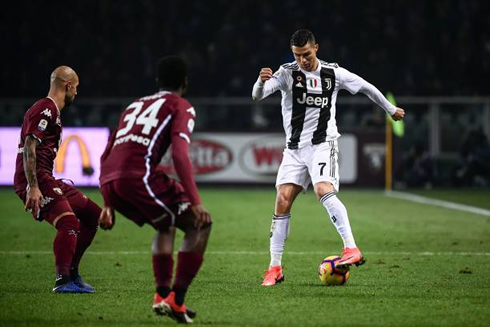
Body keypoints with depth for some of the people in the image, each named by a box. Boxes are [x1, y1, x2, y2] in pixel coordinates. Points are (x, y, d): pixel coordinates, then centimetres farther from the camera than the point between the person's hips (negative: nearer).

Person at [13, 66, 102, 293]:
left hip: (46, 180, 11)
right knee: (69, 222, -25)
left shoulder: (51, 111, 22)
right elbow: (29, 148, -20)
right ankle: (62, 281, -22)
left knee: (92, 215, 11)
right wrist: (33, 187, -27)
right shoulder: (45, 110, -11)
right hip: (35, 180, -11)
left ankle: (71, 274, 14)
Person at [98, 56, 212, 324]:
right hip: (138, 176, -7)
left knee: (166, 226, 29)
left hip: (108, 180, 7)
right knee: (200, 224, 4)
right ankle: (176, 300, -6)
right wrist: (195, 202, -9)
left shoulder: (135, 105, 32)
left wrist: (108, 205, 37)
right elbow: (180, 154, -6)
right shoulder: (181, 107, 11)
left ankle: (162, 294, 17)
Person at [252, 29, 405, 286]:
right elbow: (257, 96, -19)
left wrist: (391, 110, 27)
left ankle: (352, 249, -31)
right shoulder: (287, 73, -4)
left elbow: (365, 87, 17)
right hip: (294, 147, 1)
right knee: (282, 201, -7)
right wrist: (261, 81, -43)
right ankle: (275, 268, 2)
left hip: (323, 144, -1)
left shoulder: (333, 74, 1)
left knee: (324, 191, -26)